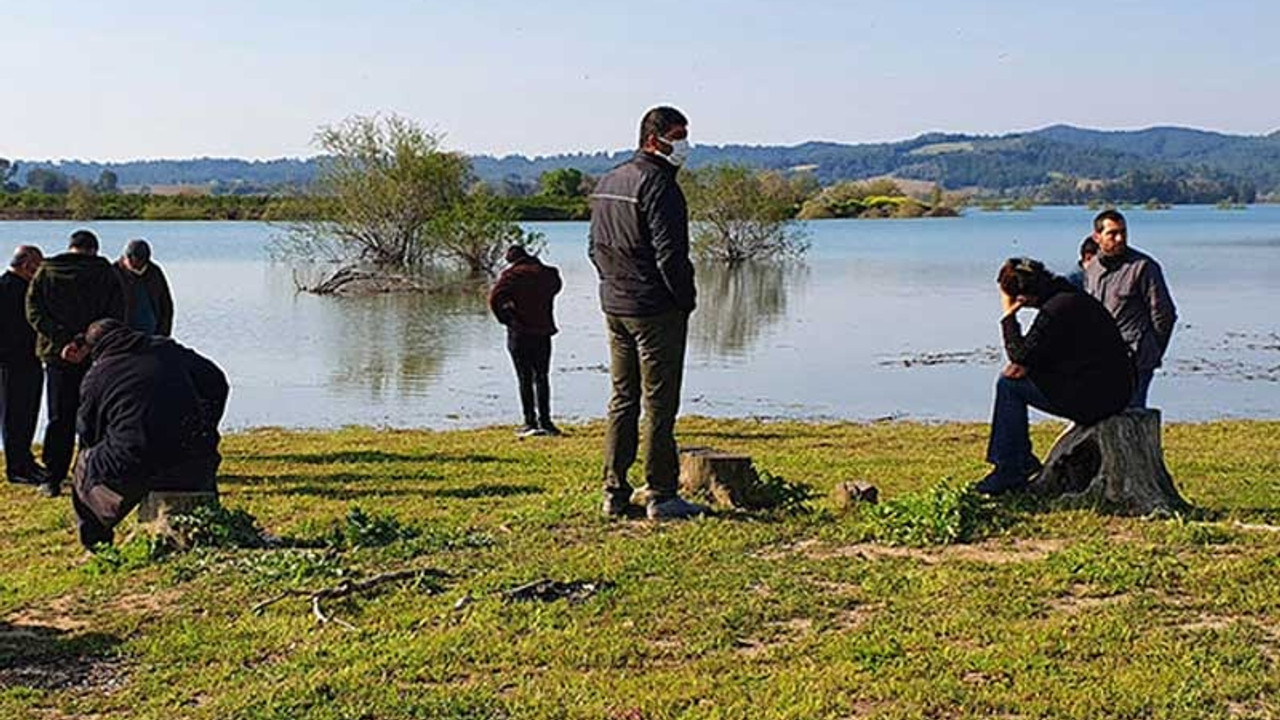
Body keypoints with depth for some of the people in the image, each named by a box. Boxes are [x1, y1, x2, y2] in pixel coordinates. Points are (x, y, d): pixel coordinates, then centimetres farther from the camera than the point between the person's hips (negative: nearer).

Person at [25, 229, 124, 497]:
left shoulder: (46, 272, 7)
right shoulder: (106, 274, 2)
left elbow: (33, 312, -2)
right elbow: (116, 316, -7)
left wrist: (61, 341, -10)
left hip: (57, 354, 1)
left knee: (59, 420, 9)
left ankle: (53, 479, 7)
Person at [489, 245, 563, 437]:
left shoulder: (512, 274, -7)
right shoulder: (547, 273, 5)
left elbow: (494, 298, -17)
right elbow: (556, 286, 24)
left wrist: (504, 319, -4)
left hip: (520, 332, -3)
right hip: (543, 331, 3)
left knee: (525, 379, 2)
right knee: (541, 377, 11)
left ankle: (530, 422, 0)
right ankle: (544, 421, 9)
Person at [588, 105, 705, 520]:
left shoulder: (607, 182, 14)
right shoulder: (657, 184, -14)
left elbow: (596, 247, 18)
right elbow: (669, 253, -19)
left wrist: (615, 284, 17)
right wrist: (686, 300, -9)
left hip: (614, 307, 9)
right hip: (656, 310, -9)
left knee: (623, 400, 13)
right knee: (659, 403, -3)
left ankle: (614, 493, 15)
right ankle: (661, 497, 1)